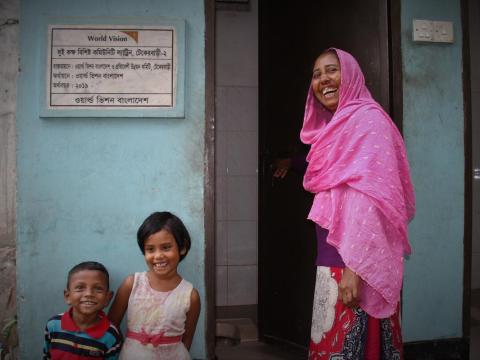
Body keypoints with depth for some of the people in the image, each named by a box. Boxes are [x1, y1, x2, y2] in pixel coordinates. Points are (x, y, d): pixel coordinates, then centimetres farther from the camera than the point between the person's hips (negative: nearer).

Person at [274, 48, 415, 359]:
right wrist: (294, 162, 45)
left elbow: (369, 197, -22)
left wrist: (354, 266, -26)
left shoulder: (367, 119, -12)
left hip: (356, 259, -9)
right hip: (335, 257, 9)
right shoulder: (337, 125, 16)